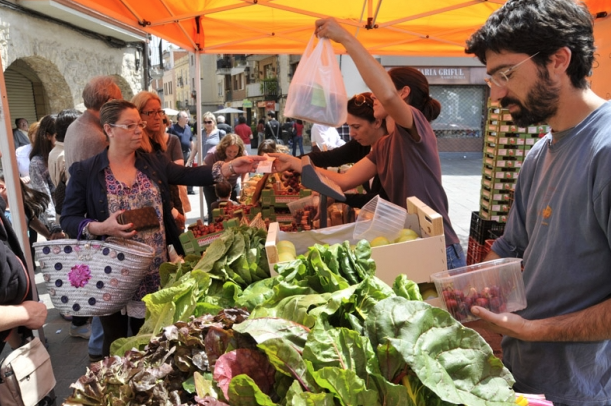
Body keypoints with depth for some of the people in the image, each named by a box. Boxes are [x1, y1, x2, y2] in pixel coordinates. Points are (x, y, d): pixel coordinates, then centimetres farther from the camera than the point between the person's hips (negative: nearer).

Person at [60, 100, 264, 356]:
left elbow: (189, 175, -8)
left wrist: (230, 167, -22)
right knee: (116, 343, 15)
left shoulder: (154, 163, 3)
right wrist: (101, 228, -25)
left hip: (155, 272, 3)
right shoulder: (85, 172, -6)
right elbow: (68, 219, -5)